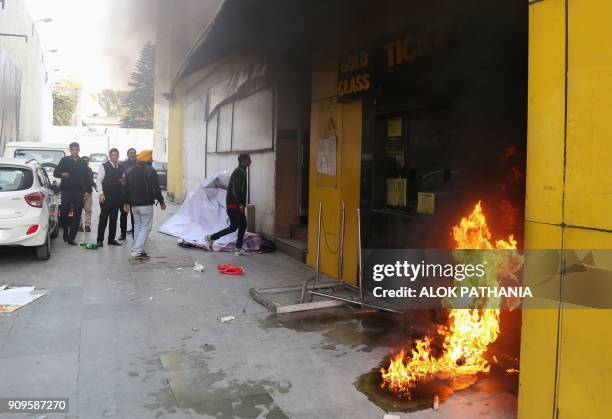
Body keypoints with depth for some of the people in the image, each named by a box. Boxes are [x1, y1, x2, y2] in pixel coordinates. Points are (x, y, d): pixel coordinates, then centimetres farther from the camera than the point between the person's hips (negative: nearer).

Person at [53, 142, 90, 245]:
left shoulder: (82, 163, 14)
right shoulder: (65, 160, 6)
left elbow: (86, 178, 15)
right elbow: (55, 172, 5)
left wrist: (87, 191, 6)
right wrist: (62, 174, -17)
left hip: (79, 192, 2)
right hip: (66, 191, -2)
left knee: (76, 217, -1)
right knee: (64, 213, -5)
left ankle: (71, 238, 3)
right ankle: (65, 234, 17)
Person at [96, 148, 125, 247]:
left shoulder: (121, 168, 14)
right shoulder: (104, 166, -1)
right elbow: (99, 180, -5)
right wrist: (101, 193, -13)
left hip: (117, 196, 5)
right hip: (106, 196, -5)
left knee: (114, 218, 8)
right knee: (103, 217, -4)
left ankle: (111, 239, 15)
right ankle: (100, 239, 0)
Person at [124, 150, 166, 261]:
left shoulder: (132, 171, 11)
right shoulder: (150, 171, -11)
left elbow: (127, 188, 13)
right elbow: (156, 188, -15)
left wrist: (127, 203, 20)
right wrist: (161, 201, -5)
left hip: (134, 204, 7)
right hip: (146, 204, -7)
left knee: (137, 226, 16)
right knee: (146, 227, -3)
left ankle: (139, 251, 17)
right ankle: (136, 252, -12)